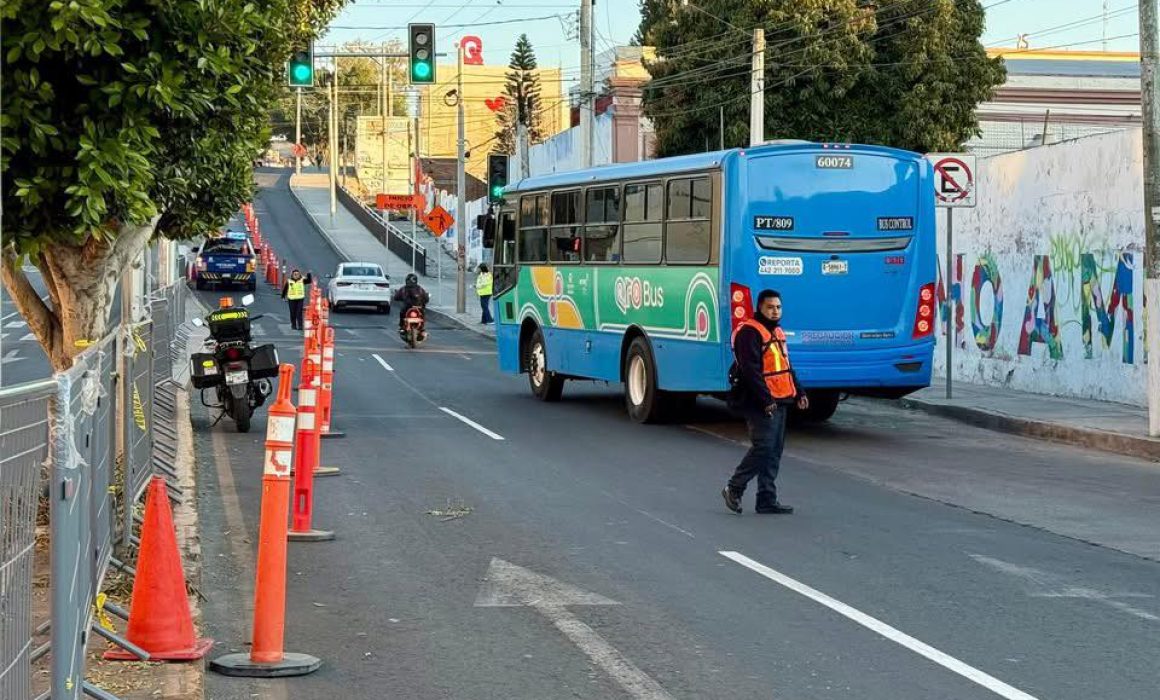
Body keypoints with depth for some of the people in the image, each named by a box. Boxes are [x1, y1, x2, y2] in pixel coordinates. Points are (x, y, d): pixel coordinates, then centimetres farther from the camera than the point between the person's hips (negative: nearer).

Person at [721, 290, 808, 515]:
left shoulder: (777, 332, 20)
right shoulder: (749, 332, -12)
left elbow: (786, 367, 28)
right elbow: (750, 370, -19)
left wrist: (798, 393, 20)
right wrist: (765, 399, -23)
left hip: (779, 402, 10)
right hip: (759, 404, -10)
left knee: (775, 450, 8)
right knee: (763, 447, -14)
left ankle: (767, 500, 11)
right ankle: (734, 489, -1)